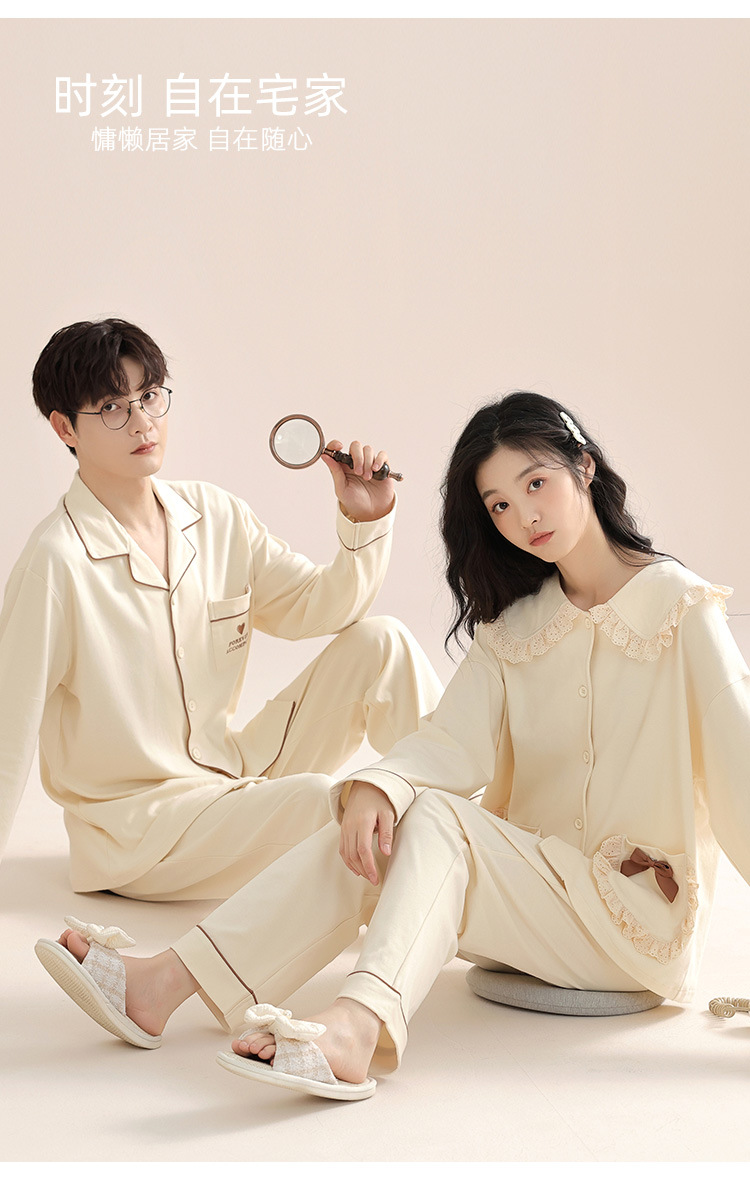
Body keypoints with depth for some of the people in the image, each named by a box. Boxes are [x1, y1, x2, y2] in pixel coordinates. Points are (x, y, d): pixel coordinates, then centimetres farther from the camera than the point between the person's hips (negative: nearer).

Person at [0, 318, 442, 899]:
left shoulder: (217, 517, 1)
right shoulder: (56, 559, -19)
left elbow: (317, 606, 10)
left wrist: (365, 522, -8)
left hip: (238, 774, 7)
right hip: (136, 820, -7)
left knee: (381, 643, -7)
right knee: (320, 799, -31)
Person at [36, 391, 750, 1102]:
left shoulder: (679, 604, -6)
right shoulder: (512, 623, 12)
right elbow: (456, 741, -3)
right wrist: (376, 785, -26)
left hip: (642, 913, -5)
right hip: (533, 881, 5)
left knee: (435, 817, -28)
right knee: (383, 820, -20)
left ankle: (355, 1024, -52)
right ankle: (168, 979, -29)